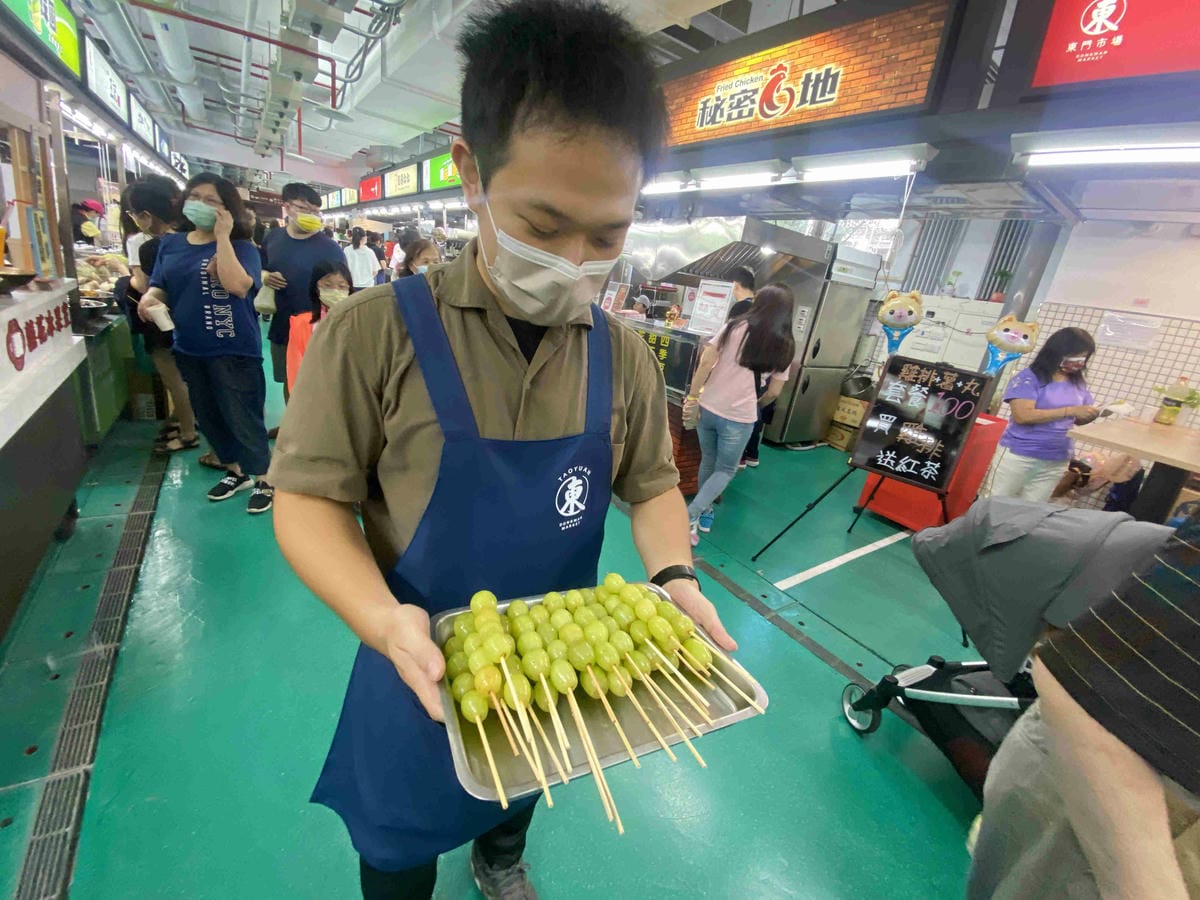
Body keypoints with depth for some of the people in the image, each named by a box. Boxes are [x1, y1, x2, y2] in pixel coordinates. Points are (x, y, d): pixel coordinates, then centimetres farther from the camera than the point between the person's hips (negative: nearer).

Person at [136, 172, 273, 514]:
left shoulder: (240, 246, -7)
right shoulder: (170, 244, 9)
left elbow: (237, 285, -26)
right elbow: (159, 286, 14)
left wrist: (222, 236, -20)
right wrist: (148, 298, -9)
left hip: (233, 350, -7)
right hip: (189, 350, 7)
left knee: (243, 418, -1)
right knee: (208, 417, 17)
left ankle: (263, 480, 16)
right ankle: (235, 471, 35)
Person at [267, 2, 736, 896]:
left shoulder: (624, 354, -11)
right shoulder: (377, 331, -21)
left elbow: (652, 485, -2)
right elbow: (307, 498, -17)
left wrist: (674, 577, -20)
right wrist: (383, 618, -32)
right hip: (428, 670, -3)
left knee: (523, 799, 35)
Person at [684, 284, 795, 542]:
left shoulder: (735, 327, 0)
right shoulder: (785, 347, 2)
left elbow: (706, 362, -8)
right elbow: (773, 393, 5)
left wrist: (692, 398, -3)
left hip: (707, 408, 2)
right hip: (739, 418, -2)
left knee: (708, 462, 22)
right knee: (725, 471, 15)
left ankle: (705, 513, 33)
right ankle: (691, 515, -1)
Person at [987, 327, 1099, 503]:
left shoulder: (1078, 384, 8)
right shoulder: (1029, 377, -10)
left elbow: (1080, 420, 16)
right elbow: (1023, 415, -21)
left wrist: (1096, 413, -5)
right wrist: (1070, 410, -20)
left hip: (1056, 462, 5)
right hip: (1018, 455, -5)